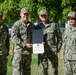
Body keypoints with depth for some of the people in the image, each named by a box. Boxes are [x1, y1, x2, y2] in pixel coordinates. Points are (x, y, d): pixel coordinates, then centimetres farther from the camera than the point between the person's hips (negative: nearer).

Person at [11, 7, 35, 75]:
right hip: (19, 51, -6)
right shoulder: (17, 25, -7)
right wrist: (25, 44, -20)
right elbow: (14, 37, -15)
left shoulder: (31, 25, 12)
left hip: (29, 51, 6)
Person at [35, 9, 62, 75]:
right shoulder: (37, 27, 7)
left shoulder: (54, 25, 2)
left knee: (55, 67, 5)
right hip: (42, 51, 1)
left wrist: (59, 47, 2)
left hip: (53, 50, -1)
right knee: (43, 68, 6)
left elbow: (59, 37, 7)